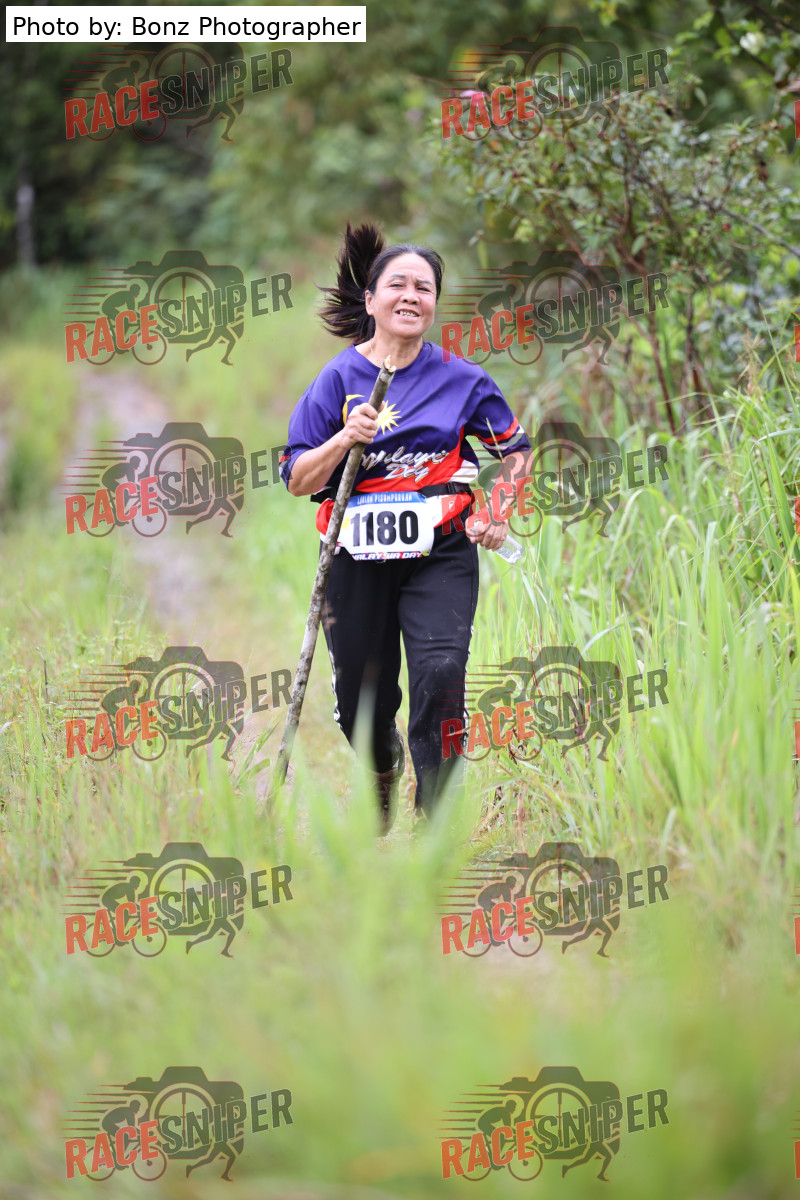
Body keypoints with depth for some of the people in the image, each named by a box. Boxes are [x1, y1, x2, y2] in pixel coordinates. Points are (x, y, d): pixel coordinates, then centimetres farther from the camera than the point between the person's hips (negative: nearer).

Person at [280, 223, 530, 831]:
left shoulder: (463, 379, 2)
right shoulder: (338, 378, 2)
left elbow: (514, 449, 17)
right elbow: (298, 481, 0)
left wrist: (499, 518, 4)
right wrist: (344, 440, -16)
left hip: (441, 557, -1)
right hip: (357, 559, 1)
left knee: (439, 679, -22)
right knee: (361, 705, 11)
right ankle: (384, 765, 47)